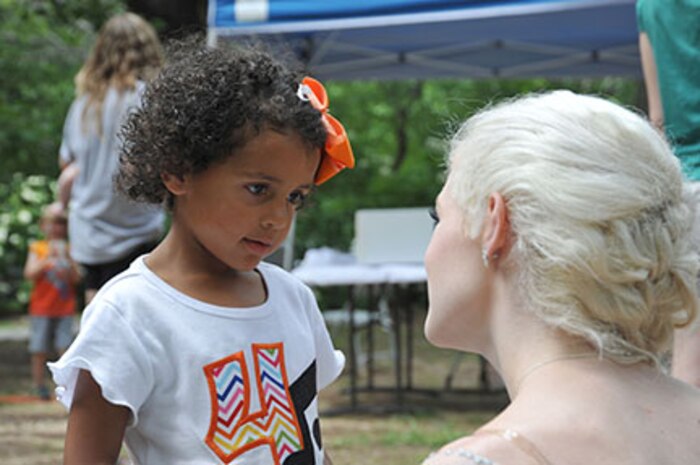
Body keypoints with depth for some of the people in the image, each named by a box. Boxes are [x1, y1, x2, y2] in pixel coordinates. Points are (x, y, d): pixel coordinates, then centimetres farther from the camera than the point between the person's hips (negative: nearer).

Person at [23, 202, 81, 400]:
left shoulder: (68, 249, 8)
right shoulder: (37, 248, 4)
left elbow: (77, 278, 0)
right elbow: (29, 273, -8)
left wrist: (67, 259, -15)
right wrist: (47, 259, -20)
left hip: (65, 310, 1)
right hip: (41, 308, -1)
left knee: (66, 347, -5)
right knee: (40, 350, 1)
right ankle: (39, 385, 10)